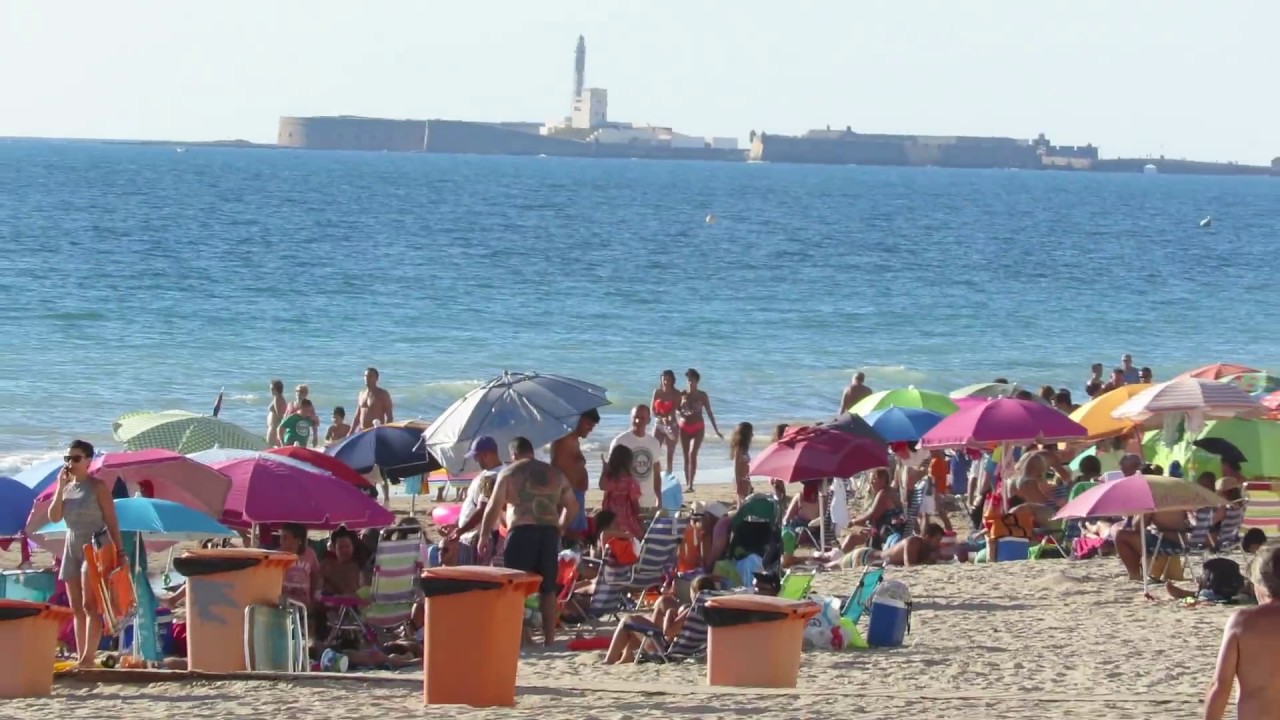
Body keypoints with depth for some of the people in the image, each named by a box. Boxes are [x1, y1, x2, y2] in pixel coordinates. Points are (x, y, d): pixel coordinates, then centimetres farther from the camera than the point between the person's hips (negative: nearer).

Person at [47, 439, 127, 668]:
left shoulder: (97, 487, -5)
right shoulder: (66, 487, 11)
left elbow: (111, 521, -8)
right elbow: (54, 517, -2)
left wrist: (120, 551, -14)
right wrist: (61, 487, -7)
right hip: (71, 549, 7)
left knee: (89, 605, -13)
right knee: (76, 608, 6)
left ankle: (88, 658, -17)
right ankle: (81, 657, 8)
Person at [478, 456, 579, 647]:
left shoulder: (509, 472, 4)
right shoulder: (555, 474, 17)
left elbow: (494, 506, -1)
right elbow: (573, 507, 20)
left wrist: (484, 535, 5)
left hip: (522, 531, -4)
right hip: (550, 533, 4)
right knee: (548, 589, 10)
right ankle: (549, 639, 9)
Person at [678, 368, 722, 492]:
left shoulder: (702, 395, 2)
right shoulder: (682, 394, 4)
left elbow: (709, 413, 5)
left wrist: (716, 430, 6)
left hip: (698, 427, -2)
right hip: (684, 427, 2)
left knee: (692, 454, -16)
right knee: (686, 456, 4)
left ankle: (690, 485, -21)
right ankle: (687, 484, 11)